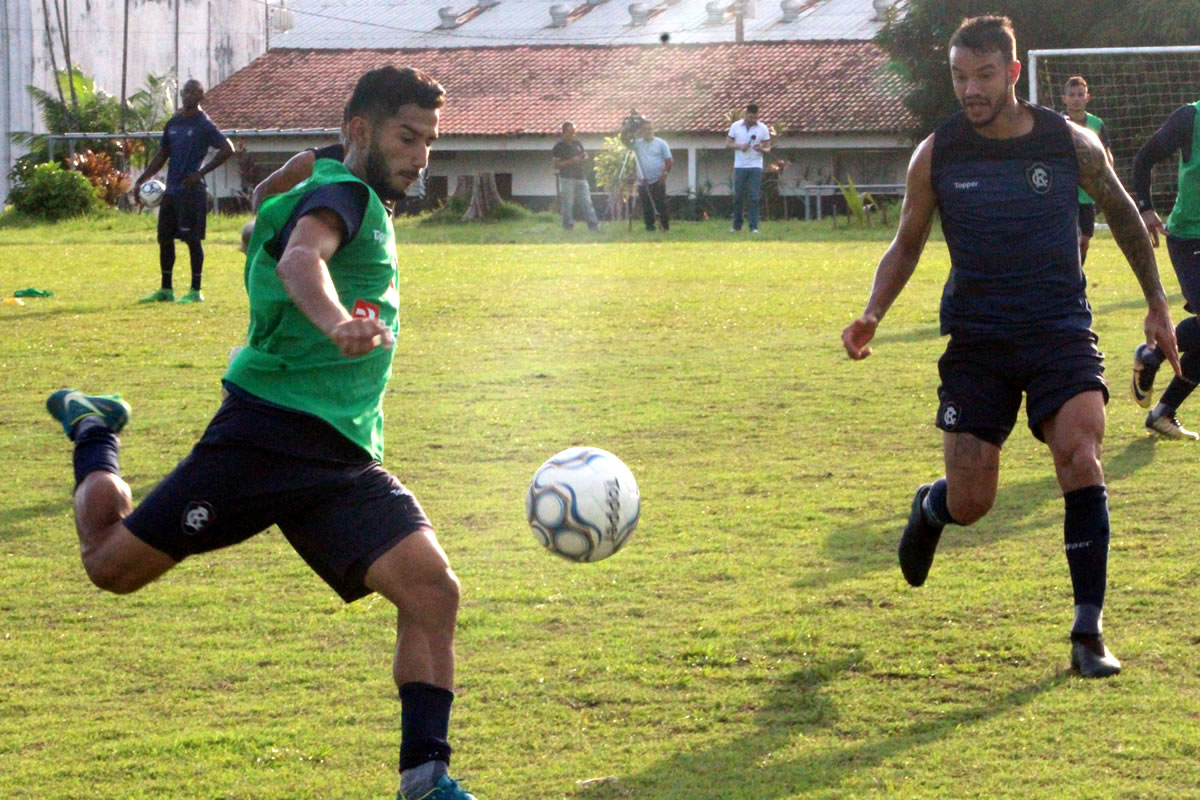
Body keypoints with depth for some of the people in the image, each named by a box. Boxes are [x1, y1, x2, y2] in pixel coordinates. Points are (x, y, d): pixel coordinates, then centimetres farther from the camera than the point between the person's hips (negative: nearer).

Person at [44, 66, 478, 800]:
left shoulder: (372, 214, 20)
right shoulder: (341, 194, -9)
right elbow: (301, 257, -34)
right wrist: (334, 320, -54)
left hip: (345, 461, 8)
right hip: (270, 429, -8)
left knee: (432, 588, -15)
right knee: (113, 564, 3)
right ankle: (94, 435, 33)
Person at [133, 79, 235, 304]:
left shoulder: (204, 125, -6)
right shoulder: (173, 123, 14)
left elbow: (227, 149, -12)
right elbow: (162, 156, 21)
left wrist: (201, 173, -15)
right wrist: (141, 181, 14)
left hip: (192, 191, -7)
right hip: (171, 190, 7)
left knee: (192, 239, -5)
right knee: (164, 238, 9)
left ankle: (195, 291, 2)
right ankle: (165, 290, 18)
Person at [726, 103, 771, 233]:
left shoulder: (763, 128, 0)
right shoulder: (736, 126, 3)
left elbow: (768, 147, 4)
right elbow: (728, 143, 7)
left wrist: (762, 149, -19)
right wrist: (739, 146, -12)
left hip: (755, 167, -1)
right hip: (739, 166, 1)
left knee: (754, 198, -6)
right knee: (738, 197, 4)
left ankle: (754, 227, -6)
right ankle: (737, 226, 13)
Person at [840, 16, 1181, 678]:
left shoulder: (1071, 144, -4)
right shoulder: (936, 154, -3)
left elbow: (1122, 213, 13)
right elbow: (907, 244, 9)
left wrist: (1157, 305, 18)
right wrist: (872, 314, -8)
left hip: (1061, 330, 0)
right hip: (977, 338, 0)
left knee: (1081, 462, -22)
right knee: (970, 503, -2)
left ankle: (1088, 634, -13)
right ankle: (929, 507, 39)